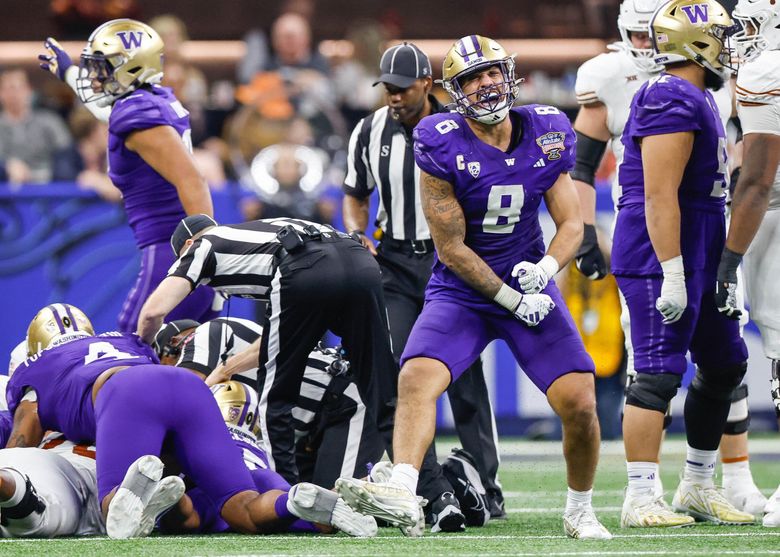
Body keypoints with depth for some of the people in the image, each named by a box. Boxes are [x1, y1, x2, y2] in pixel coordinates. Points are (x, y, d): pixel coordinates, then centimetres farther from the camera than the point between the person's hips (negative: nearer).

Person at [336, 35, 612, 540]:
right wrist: (512, 299, -15)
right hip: (461, 291, -2)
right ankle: (401, 491, -40)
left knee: (580, 404, -8)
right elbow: (452, 248, -11)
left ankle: (580, 510, 14)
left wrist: (546, 267, -18)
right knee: (416, 378, -27)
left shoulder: (546, 134, -2)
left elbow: (572, 223, 2)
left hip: (530, 284, 2)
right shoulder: (443, 145, -13)